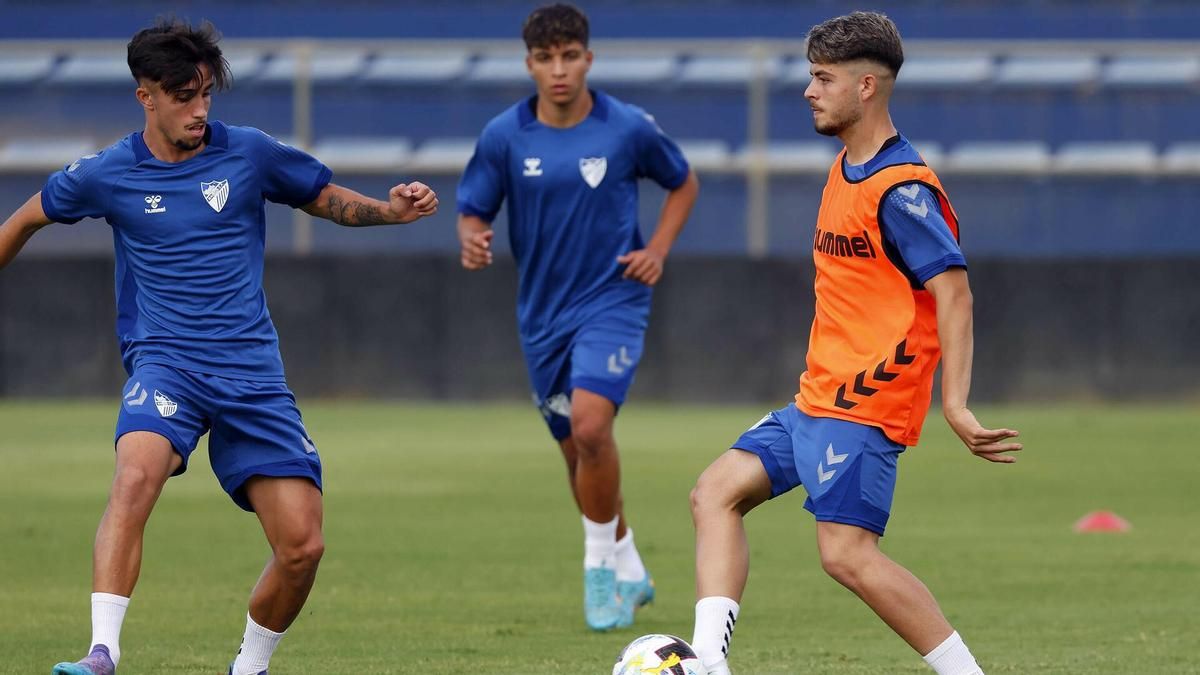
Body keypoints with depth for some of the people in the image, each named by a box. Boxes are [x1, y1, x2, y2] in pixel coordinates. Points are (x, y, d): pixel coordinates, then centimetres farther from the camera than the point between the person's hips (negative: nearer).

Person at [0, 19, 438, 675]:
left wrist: (391, 209, -3)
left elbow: (331, 200, 17)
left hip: (252, 372, 2)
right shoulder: (107, 174, 2)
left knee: (302, 546, -7)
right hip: (165, 362, -2)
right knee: (136, 476, -34)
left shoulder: (248, 153, 3)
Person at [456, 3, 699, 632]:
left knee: (590, 426, -24)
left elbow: (683, 183, 9)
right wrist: (472, 242, -21)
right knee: (578, 451, 12)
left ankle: (600, 566, -7)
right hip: (543, 313, 3)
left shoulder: (629, 128, -8)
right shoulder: (503, 136, -5)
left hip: (613, 301, -3)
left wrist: (658, 249, -5)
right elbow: (473, 211, 2)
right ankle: (628, 570, 33)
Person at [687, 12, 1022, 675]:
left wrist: (954, 405, -30)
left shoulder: (901, 189, -15)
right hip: (815, 398, 10)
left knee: (847, 552, -16)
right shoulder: (845, 170, 15)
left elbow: (952, 291, -22)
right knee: (716, 492, 3)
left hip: (862, 407, -10)